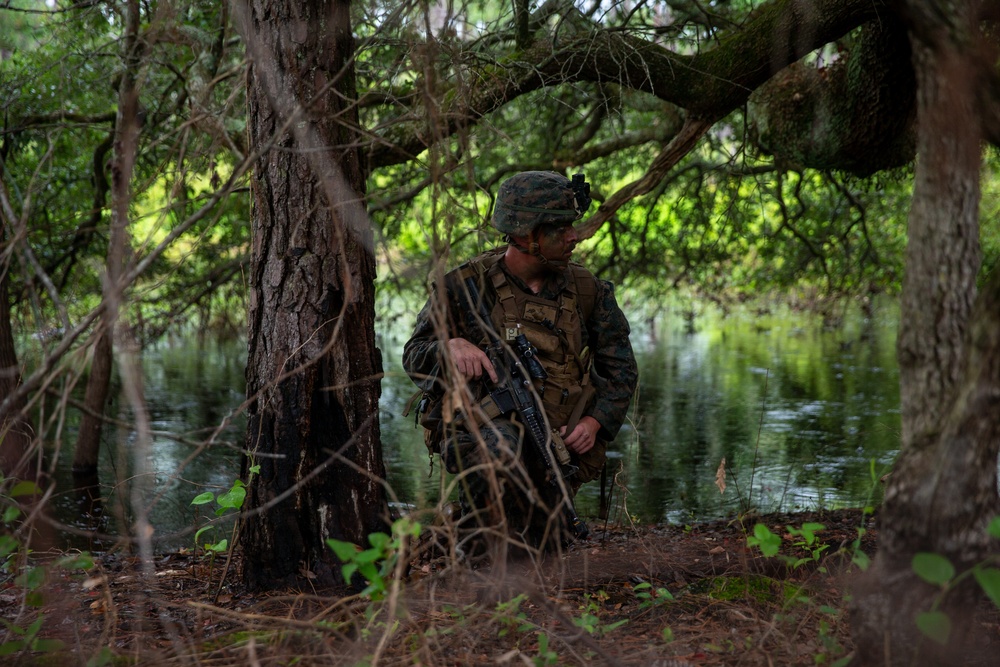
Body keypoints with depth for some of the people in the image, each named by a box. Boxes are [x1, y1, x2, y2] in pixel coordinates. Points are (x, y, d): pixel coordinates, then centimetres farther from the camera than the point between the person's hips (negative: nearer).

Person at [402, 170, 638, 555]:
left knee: (544, 545, -15)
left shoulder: (587, 291, 8)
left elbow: (620, 369, 14)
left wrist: (595, 422, -5)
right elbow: (414, 357, 6)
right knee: (500, 443, -39)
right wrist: (450, 347, -18)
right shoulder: (466, 286, 1)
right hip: (475, 431, -3)